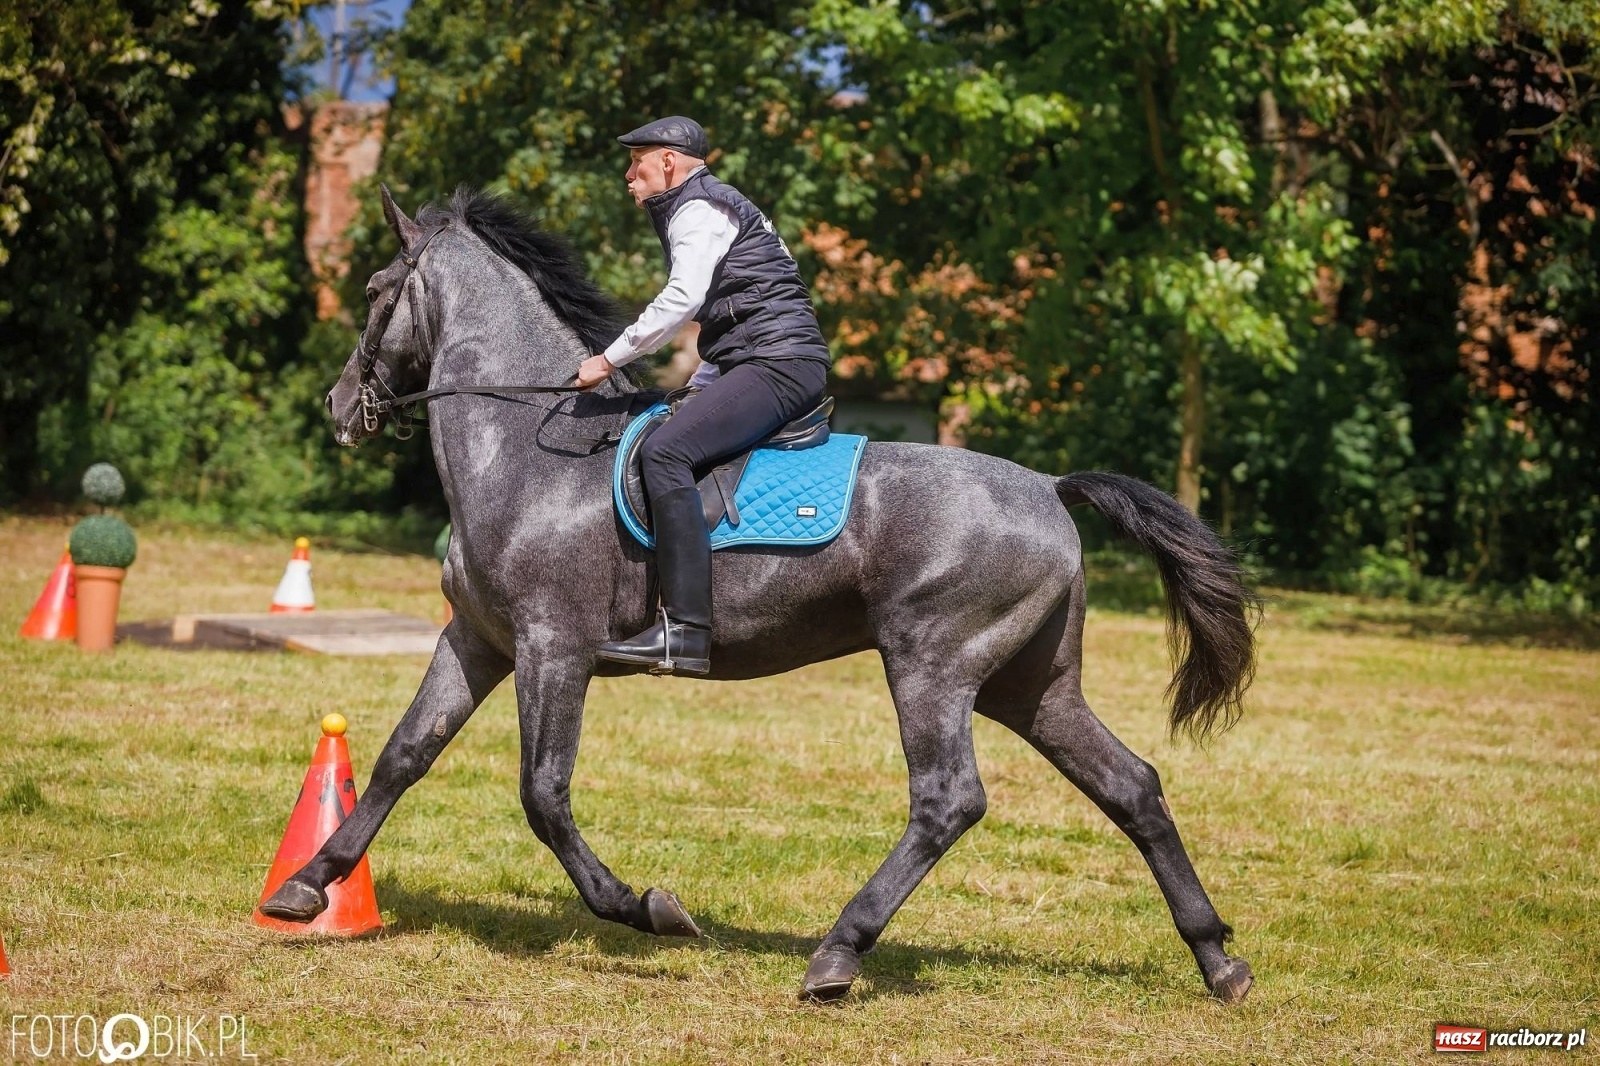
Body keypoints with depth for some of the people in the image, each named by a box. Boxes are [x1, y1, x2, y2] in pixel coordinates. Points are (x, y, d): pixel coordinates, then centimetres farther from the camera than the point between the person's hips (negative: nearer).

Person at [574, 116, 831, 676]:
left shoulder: (699, 210, -5)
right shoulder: (709, 207, 27)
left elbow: (680, 301, -19)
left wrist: (607, 360, -14)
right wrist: (696, 391, 20)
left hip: (778, 362, -11)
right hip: (752, 363, 11)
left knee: (665, 451, -27)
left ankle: (685, 631, -36)